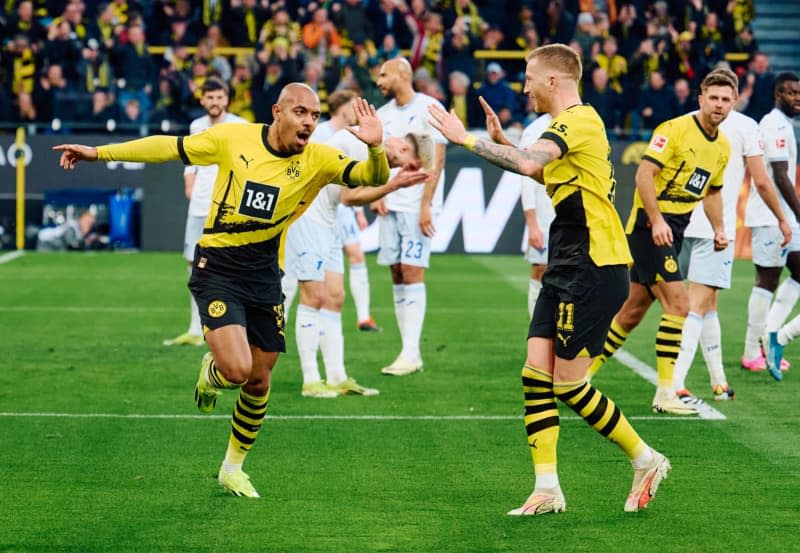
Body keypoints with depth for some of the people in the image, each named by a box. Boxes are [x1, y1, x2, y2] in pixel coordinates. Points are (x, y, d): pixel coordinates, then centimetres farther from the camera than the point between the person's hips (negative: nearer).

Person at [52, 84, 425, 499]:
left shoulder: (318, 160, -6)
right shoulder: (233, 138, -8)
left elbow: (372, 177, -16)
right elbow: (170, 147, 1)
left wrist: (375, 148, -39)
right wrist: (99, 153, 4)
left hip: (265, 276, 3)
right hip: (217, 267, -3)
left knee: (258, 379, 10)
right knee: (237, 369, -20)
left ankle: (233, 467, 32)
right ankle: (211, 371, 19)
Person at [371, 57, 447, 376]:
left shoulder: (428, 108, -6)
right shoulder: (383, 114, 14)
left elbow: (436, 160, -10)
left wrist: (426, 205, -15)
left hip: (417, 205, -7)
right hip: (389, 205, 7)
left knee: (412, 272, -11)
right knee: (397, 275, 4)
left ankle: (411, 353, -12)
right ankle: (408, 352, 7)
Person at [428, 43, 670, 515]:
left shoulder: (578, 120, -15)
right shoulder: (571, 124, 16)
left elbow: (528, 163, -33)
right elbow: (542, 170, 35)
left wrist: (467, 140, -24)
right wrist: (499, 143, 22)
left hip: (595, 269, -10)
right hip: (567, 269, 10)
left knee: (569, 385, -5)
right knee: (536, 374, 1)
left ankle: (646, 460, 11)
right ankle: (547, 490, 2)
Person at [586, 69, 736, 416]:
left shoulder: (723, 147, 12)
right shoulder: (676, 129, -14)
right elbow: (644, 173, -18)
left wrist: (718, 228, 13)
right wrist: (657, 220, -25)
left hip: (673, 231, 9)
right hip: (650, 224, -9)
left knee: (634, 310, 12)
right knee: (678, 304, -15)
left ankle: (583, 373, 24)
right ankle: (665, 393, -11)